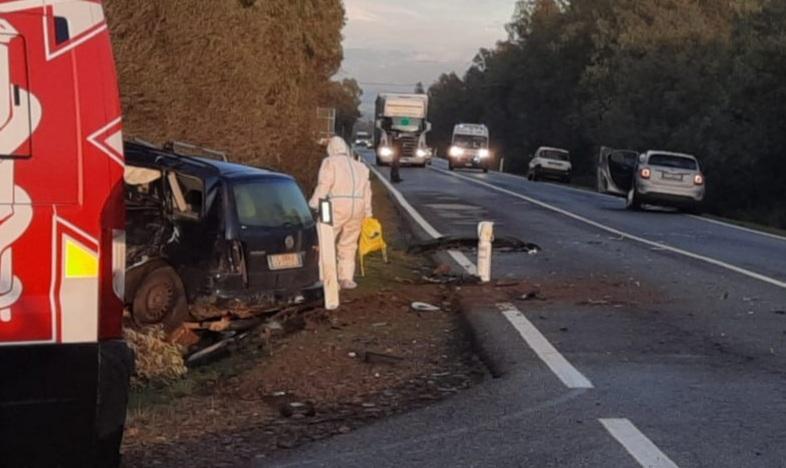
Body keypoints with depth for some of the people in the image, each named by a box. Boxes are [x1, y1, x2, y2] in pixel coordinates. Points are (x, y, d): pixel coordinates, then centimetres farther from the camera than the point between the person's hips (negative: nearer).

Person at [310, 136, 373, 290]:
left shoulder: (330, 162, 5)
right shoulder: (360, 166, 23)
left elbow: (324, 185, -7)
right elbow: (367, 191, 20)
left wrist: (313, 203, -5)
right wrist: (368, 214, 24)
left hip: (338, 204, -5)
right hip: (357, 207, 5)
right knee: (348, 245, 12)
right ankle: (347, 278, 10)